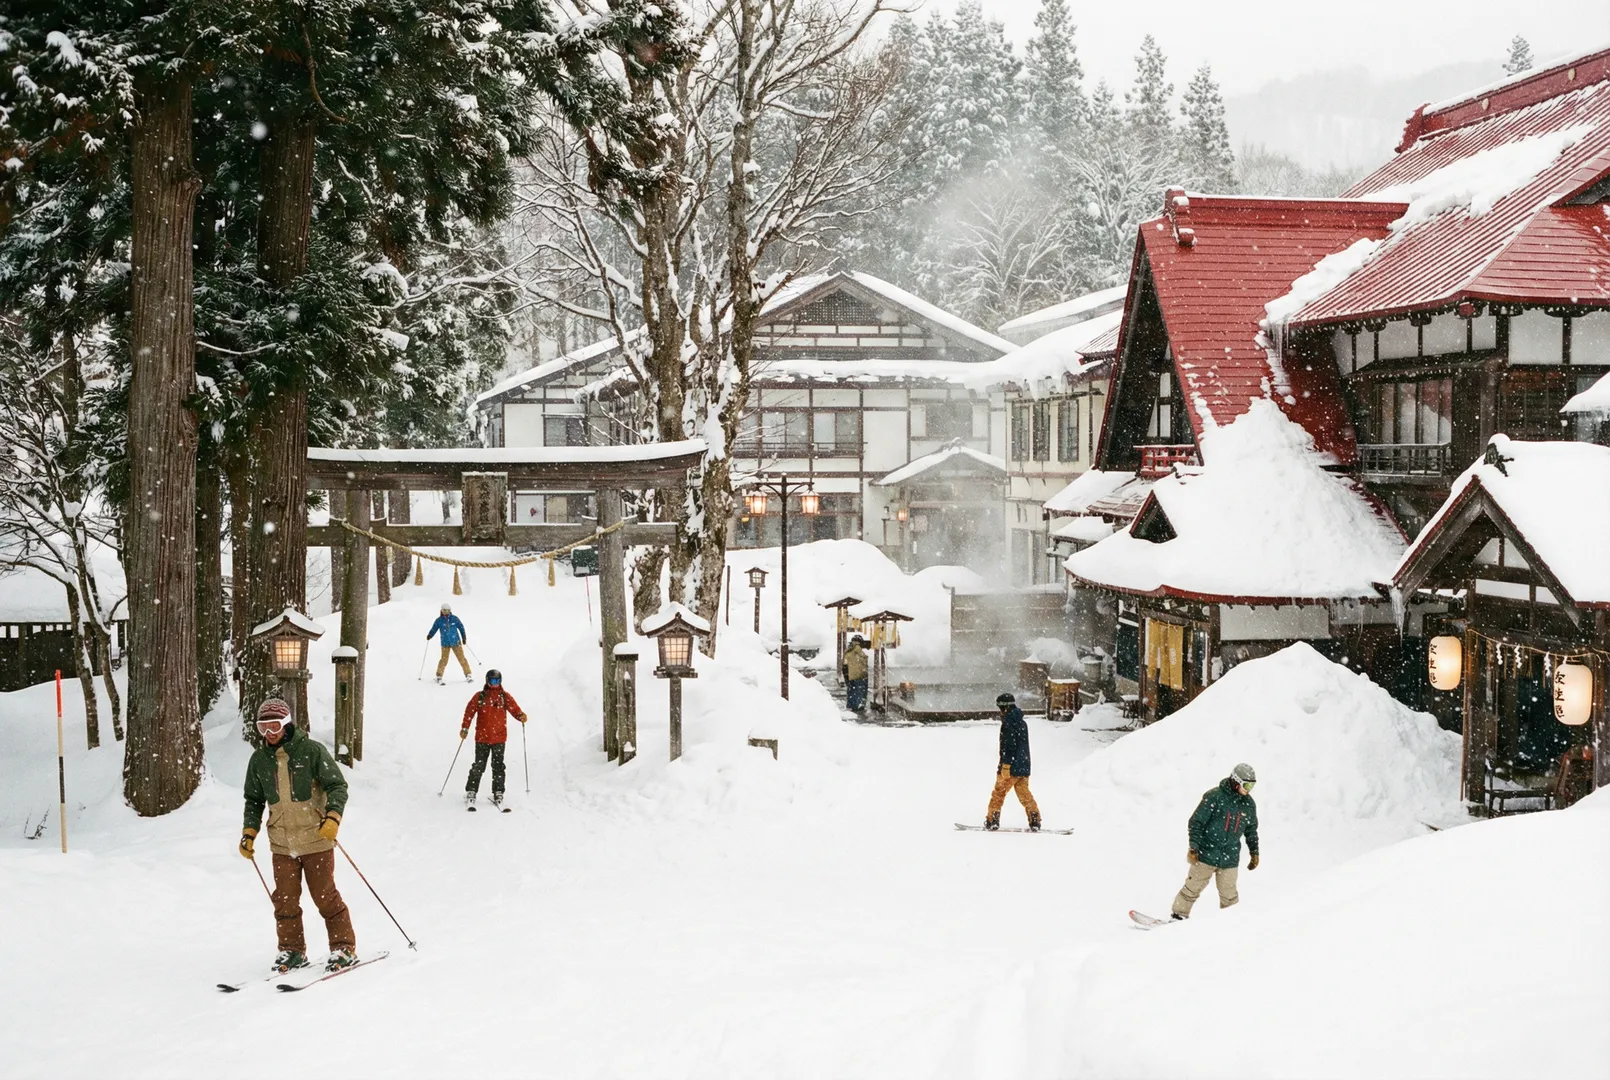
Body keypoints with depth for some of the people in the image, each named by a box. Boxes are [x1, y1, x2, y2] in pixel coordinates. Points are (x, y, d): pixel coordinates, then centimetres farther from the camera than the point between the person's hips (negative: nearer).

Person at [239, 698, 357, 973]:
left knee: (325, 896, 1)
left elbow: (338, 786, -9)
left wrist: (333, 817, -23)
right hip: (282, 843, 4)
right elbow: (254, 800, 16)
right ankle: (292, 950, 19)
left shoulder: (311, 750, -10)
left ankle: (344, 948, 12)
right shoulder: (259, 760, 4)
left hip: (316, 839, -4)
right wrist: (249, 831, 4)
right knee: (285, 899, 5)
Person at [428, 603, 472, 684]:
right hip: (445, 644, -1)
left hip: (456, 642, 1)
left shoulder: (454, 619, 0)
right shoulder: (439, 620, 0)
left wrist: (464, 638, 3)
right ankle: (439, 677, 6)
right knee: (444, 660, -8)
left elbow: (461, 627, 6)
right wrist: (429, 636, -16)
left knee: (462, 658, 1)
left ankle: (468, 675, 11)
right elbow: (434, 629, 1)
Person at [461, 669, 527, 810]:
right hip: (482, 737, -1)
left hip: (499, 738, 1)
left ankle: (498, 793, 11)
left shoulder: (505, 696, 6)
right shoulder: (479, 697, 2)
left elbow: (514, 708, 3)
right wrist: (465, 728, -9)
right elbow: (469, 711, 0)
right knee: (478, 766, -2)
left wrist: (521, 716, -19)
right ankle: (471, 793, 5)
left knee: (498, 767, 4)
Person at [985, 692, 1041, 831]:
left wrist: (1006, 765, -20)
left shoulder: (1008, 722, -12)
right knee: (1025, 795, 9)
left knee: (998, 793, 2)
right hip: (1024, 767, 8)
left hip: (1012, 767, -8)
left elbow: (1009, 745, -19)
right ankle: (1035, 821, 1)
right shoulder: (1022, 723, 16)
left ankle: (992, 821, 4)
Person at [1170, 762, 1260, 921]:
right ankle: (1179, 915, 12)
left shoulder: (1249, 804, 7)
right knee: (1193, 887, 0)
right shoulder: (1214, 797, -11)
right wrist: (1194, 847, -14)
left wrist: (1254, 852, 22)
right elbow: (1196, 821, -10)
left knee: (1229, 894, 1)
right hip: (1207, 853, -4)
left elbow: (1251, 830, 21)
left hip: (1230, 858, 4)